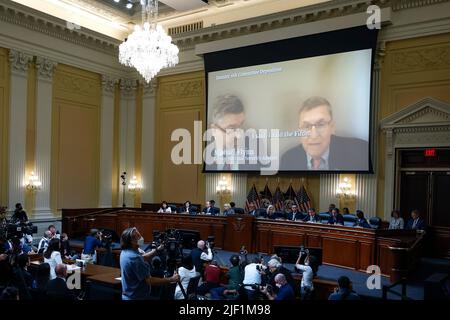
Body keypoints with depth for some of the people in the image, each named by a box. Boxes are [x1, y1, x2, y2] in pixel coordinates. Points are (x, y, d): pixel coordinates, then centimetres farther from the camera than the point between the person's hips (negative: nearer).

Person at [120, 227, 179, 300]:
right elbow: (150, 281, -26)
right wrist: (171, 279, -18)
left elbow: (143, 258, 15)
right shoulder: (134, 258, -29)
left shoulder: (125, 252, -1)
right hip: (137, 297, -9)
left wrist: (158, 249, 3)